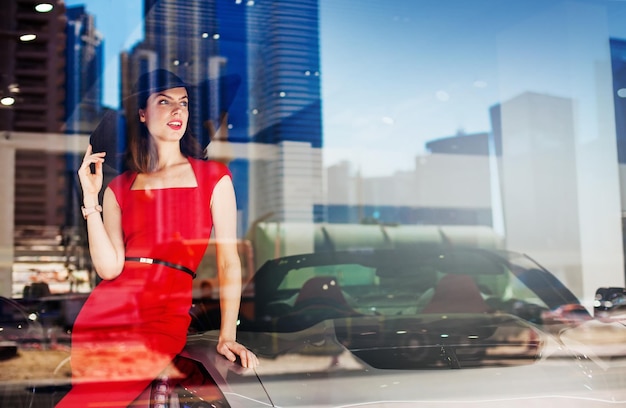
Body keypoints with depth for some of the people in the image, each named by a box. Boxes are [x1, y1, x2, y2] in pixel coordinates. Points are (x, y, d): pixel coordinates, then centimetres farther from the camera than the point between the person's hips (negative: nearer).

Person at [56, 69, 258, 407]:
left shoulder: (213, 177, 8)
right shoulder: (120, 187, 14)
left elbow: (228, 259, 2)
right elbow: (109, 267, 1)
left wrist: (227, 336, -7)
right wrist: (91, 197, -2)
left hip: (168, 315, -2)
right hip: (106, 311, 3)